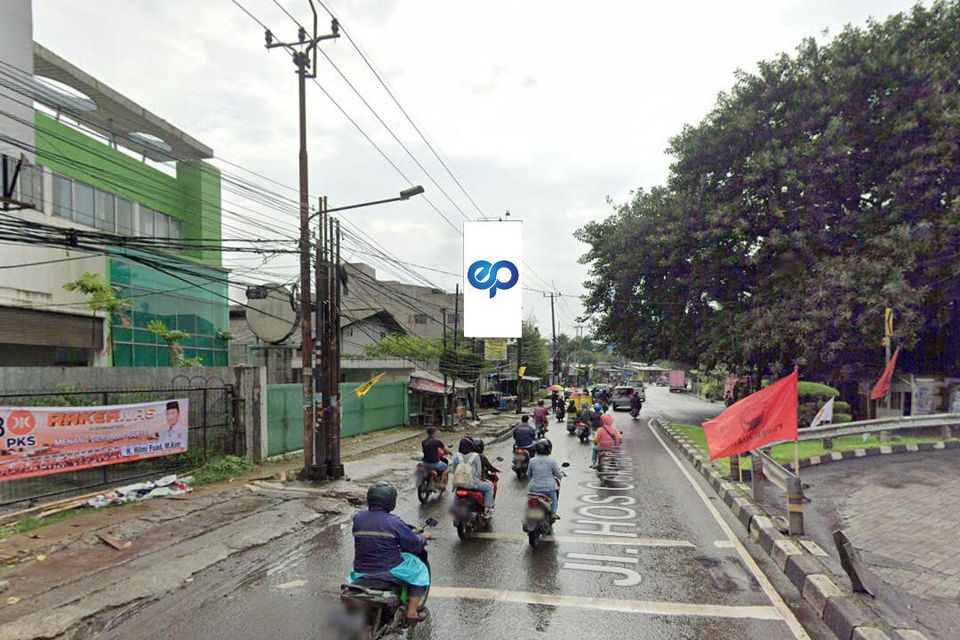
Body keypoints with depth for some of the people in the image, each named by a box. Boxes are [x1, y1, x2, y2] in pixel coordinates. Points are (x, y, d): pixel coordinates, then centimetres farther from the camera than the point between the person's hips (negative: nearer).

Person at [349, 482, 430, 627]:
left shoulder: (358, 518, -3)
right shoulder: (394, 522, -17)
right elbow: (414, 544, -10)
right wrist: (423, 537, 13)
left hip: (361, 571, 5)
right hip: (389, 570, -5)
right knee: (419, 569, 17)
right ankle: (412, 612, 12)